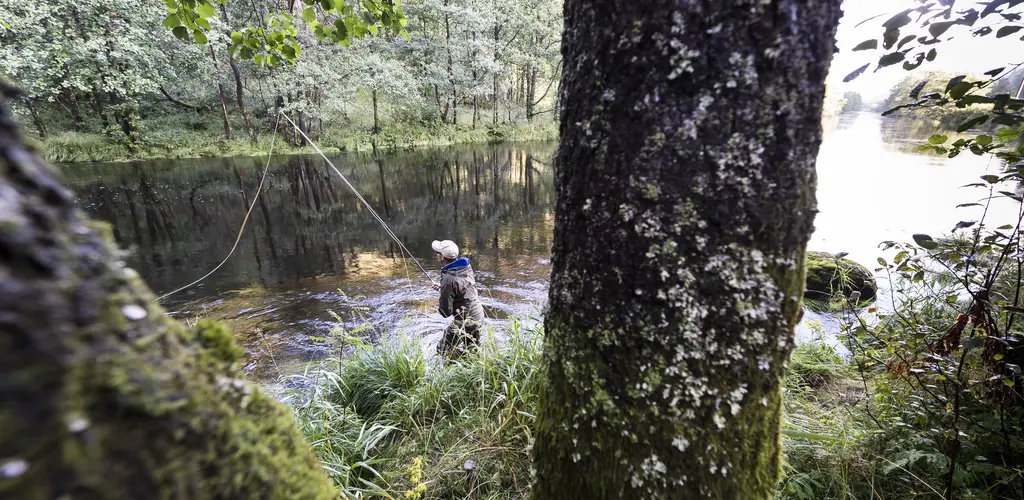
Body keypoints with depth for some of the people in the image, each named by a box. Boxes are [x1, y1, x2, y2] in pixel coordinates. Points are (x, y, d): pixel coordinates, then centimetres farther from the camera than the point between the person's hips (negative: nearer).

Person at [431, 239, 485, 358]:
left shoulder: (448, 279, -26)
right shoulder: (466, 267, -2)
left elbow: (445, 312, -19)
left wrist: (439, 304, 2)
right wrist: (442, 288, 16)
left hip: (466, 322, -8)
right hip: (479, 316, 8)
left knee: (443, 350, 8)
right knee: (472, 345, 31)